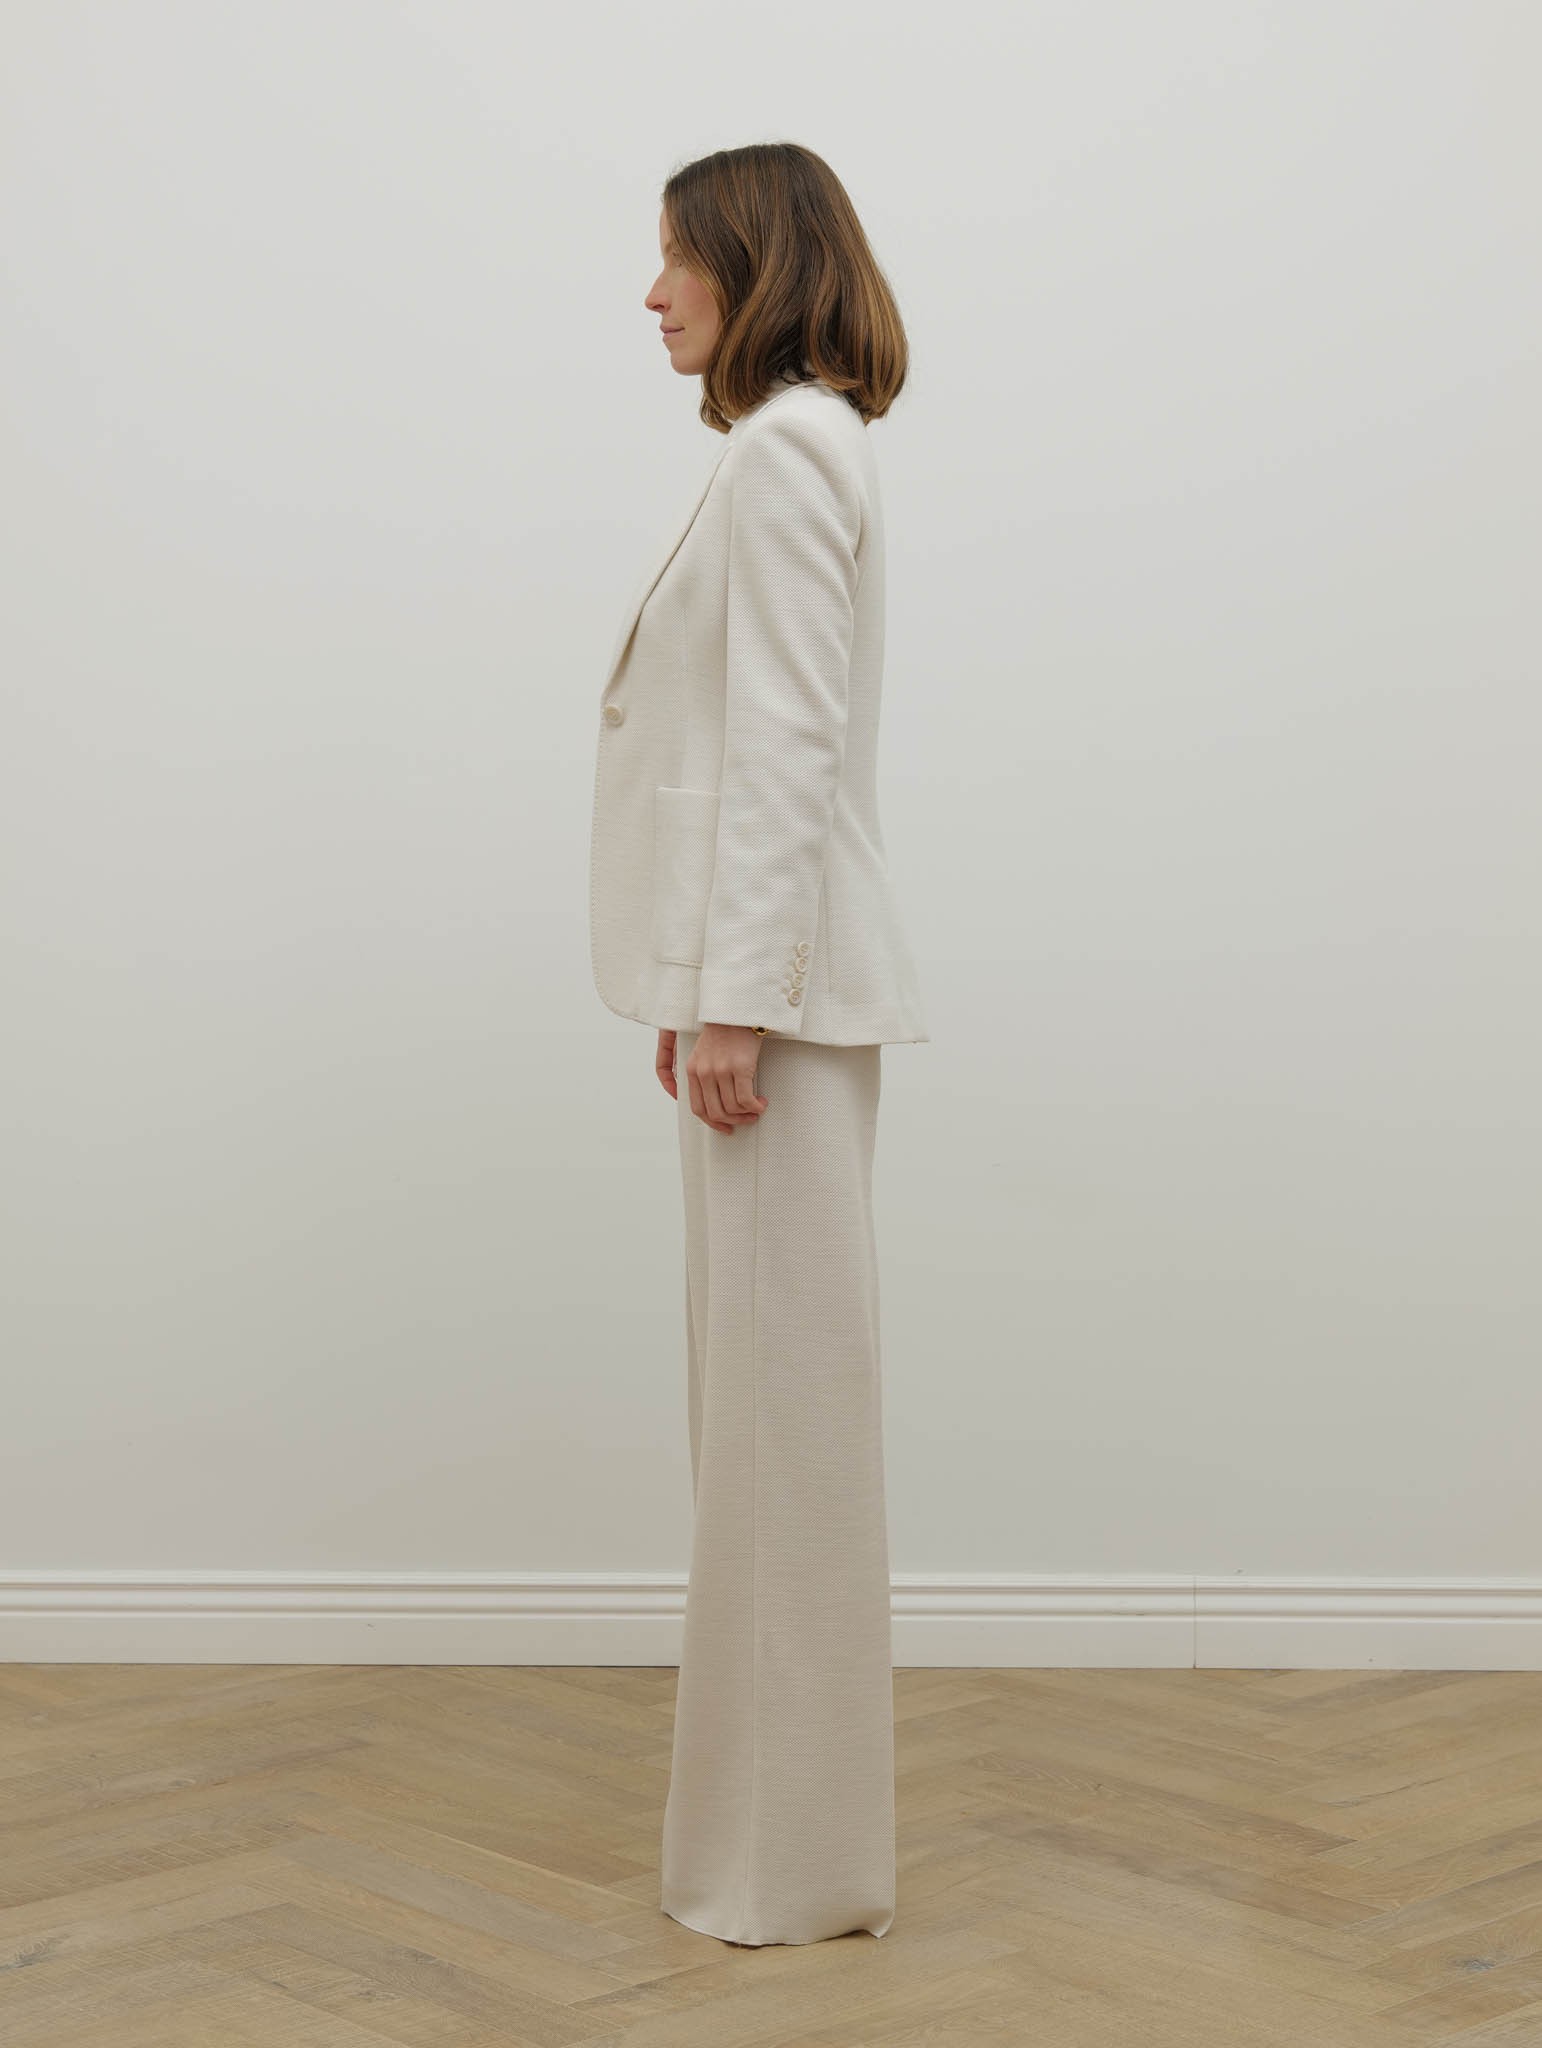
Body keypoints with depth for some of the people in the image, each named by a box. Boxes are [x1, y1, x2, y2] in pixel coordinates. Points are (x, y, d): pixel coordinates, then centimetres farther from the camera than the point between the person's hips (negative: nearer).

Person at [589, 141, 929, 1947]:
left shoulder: (787, 452, -12)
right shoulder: (786, 451, 18)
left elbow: (788, 743, -19)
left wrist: (733, 998, -20)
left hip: (777, 975, -10)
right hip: (753, 972, 10)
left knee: (784, 1396, -5)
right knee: (763, 1393, 13)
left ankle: (798, 1860, 3)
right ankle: (774, 1812, 23)